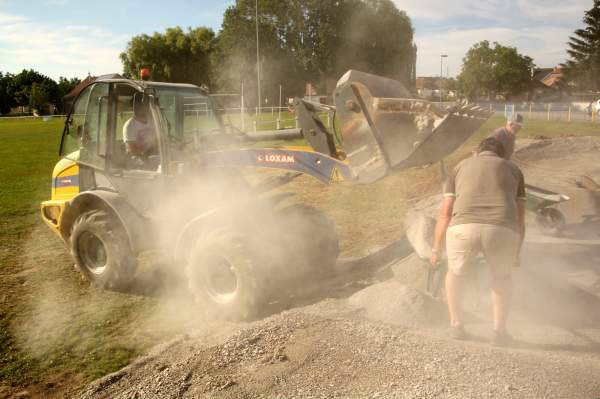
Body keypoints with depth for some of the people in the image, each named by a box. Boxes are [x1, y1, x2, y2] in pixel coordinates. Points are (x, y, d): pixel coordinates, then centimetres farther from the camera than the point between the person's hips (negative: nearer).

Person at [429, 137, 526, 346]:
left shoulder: (459, 169, 28)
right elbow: (520, 220, 27)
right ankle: (499, 330, 28)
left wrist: (435, 249, 32)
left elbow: (445, 215, 22)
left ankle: (456, 324, 32)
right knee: (502, 275, 32)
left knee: (455, 271, 31)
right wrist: (516, 253, 40)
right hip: (501, 232, 1)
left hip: (464, 230, 0)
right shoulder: (513, 170, 29)